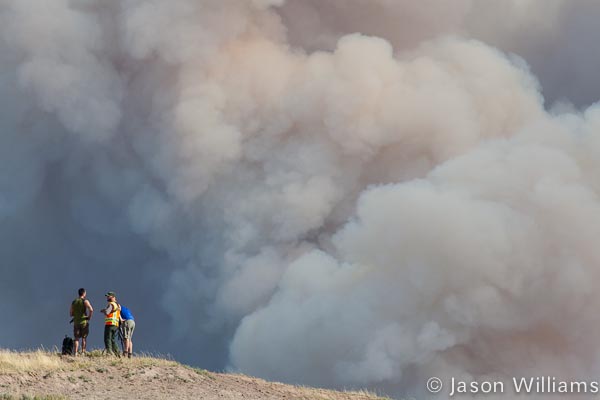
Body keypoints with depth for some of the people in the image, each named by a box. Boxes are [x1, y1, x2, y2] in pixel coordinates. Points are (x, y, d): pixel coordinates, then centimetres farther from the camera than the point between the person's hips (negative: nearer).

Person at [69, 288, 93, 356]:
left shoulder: (73, 302, 8)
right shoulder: (85, 301, -6)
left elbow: (70, 314, 10)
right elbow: (91, 310, -22)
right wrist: (89, 317, -6)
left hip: (76, 322, 3)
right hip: (84, 322, -3)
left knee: (76, 338, 5)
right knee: (84, 338, 4)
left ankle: (75, 353, -4)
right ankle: (83, 352, 0)